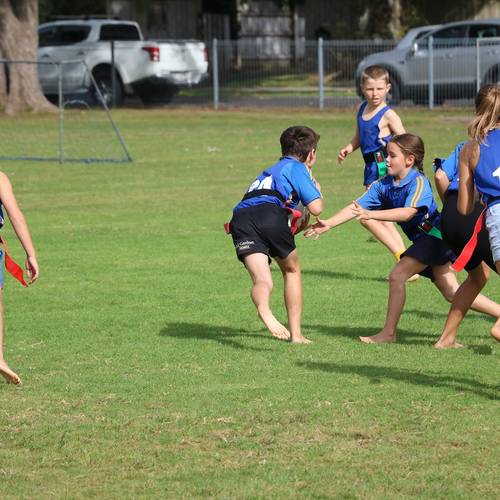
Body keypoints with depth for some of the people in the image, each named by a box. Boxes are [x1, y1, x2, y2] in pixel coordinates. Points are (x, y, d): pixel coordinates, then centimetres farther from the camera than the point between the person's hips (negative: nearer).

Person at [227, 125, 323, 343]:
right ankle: (295, 332, 19)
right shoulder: (298, 169, 18)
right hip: (270, 213, -4)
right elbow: (316, 208, 9)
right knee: (291, 270, 21)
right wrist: (317, 190, 30)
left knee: (262, 280, -13)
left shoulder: (271, 171, 40)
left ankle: (263, 309, -48)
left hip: (240, 218, 4)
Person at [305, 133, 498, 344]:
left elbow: (407, 213, -36)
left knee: (397, 275, -18)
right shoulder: (383, 185, 0)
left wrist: (370, 215, -43)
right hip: (423, 239, 8)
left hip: (434, 235, -8)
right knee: (452, 293, 10)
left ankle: (389, 332, -10)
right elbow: (357, 207, -5)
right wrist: (329, 223, -16)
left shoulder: (419, 182, -21)